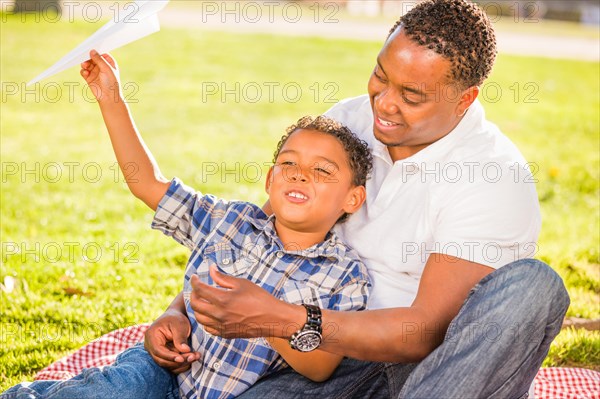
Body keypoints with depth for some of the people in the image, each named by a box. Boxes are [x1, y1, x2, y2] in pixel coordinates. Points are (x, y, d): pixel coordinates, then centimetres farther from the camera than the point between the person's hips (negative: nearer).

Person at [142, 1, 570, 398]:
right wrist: (180, 313, -8)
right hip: (343, 357, 3)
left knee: (533, 284, -36)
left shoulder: (497, 178, -17)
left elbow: (430, 332, -22)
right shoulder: (346, 122, 3)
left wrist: (278, 319, -30)